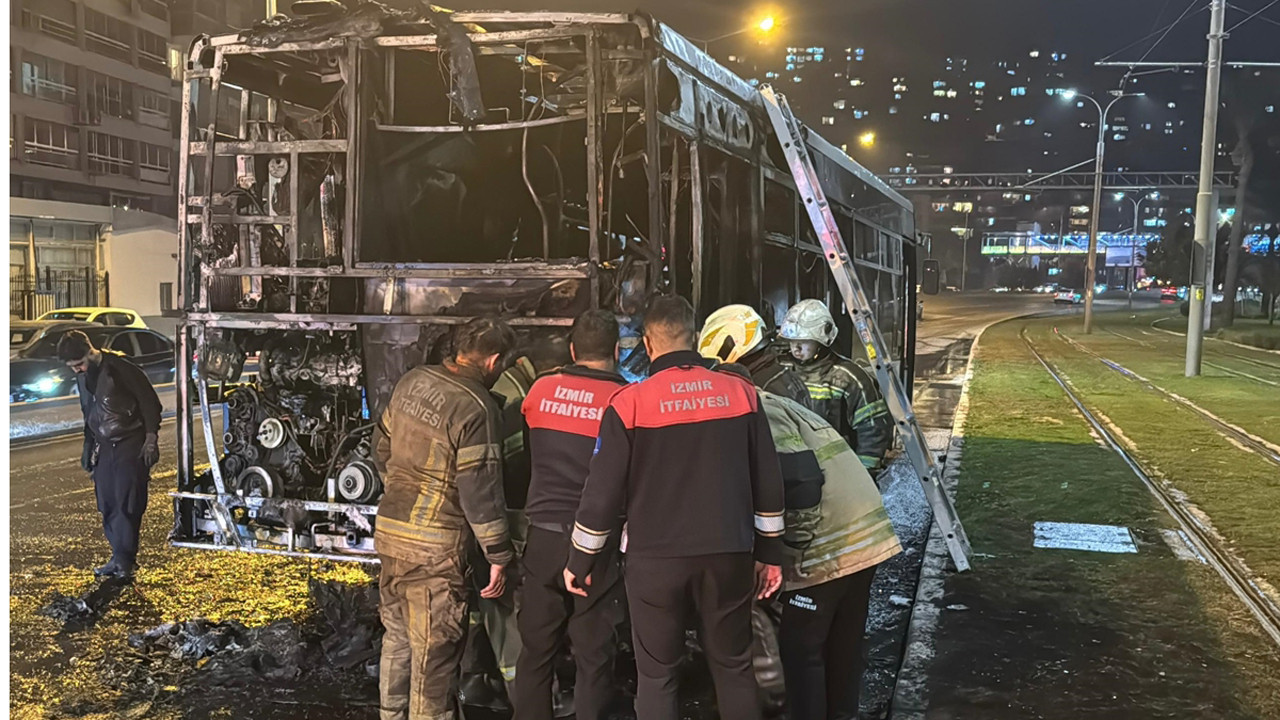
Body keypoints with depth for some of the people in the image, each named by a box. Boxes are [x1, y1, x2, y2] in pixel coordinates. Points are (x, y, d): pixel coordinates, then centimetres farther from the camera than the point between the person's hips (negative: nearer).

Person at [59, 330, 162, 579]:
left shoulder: (121, 368, -15)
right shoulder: (83, 377, 9)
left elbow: (150, 402, -12)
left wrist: (151, 438, -14)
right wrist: (88, 446, 21)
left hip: (132, 444, -7)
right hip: (105, 446, 8)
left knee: (127, 502, -9)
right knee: (108, 505, 6)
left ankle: (124, 560, -3)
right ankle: (120, 558, 14)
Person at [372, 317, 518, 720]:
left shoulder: (412, 381, 3)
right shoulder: (476, 408, -19)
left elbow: (382, 447, 14)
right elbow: (480, 492, -18)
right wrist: (499, 555, -10)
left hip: (390, 528, 8)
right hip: (434, 543, -8)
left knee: (397, 634, 22)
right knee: (434, 649, 5)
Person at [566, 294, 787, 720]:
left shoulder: (630, 402, -8)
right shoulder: (741, 392, 1)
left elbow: (603, 491, -6)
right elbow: (768, 482, 5)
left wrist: (581, 561, 7)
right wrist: (770, 552, 15)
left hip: (656, 557, -2)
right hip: (728, 554, 3)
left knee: (656, 675, 11)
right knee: (733, 667, 16)